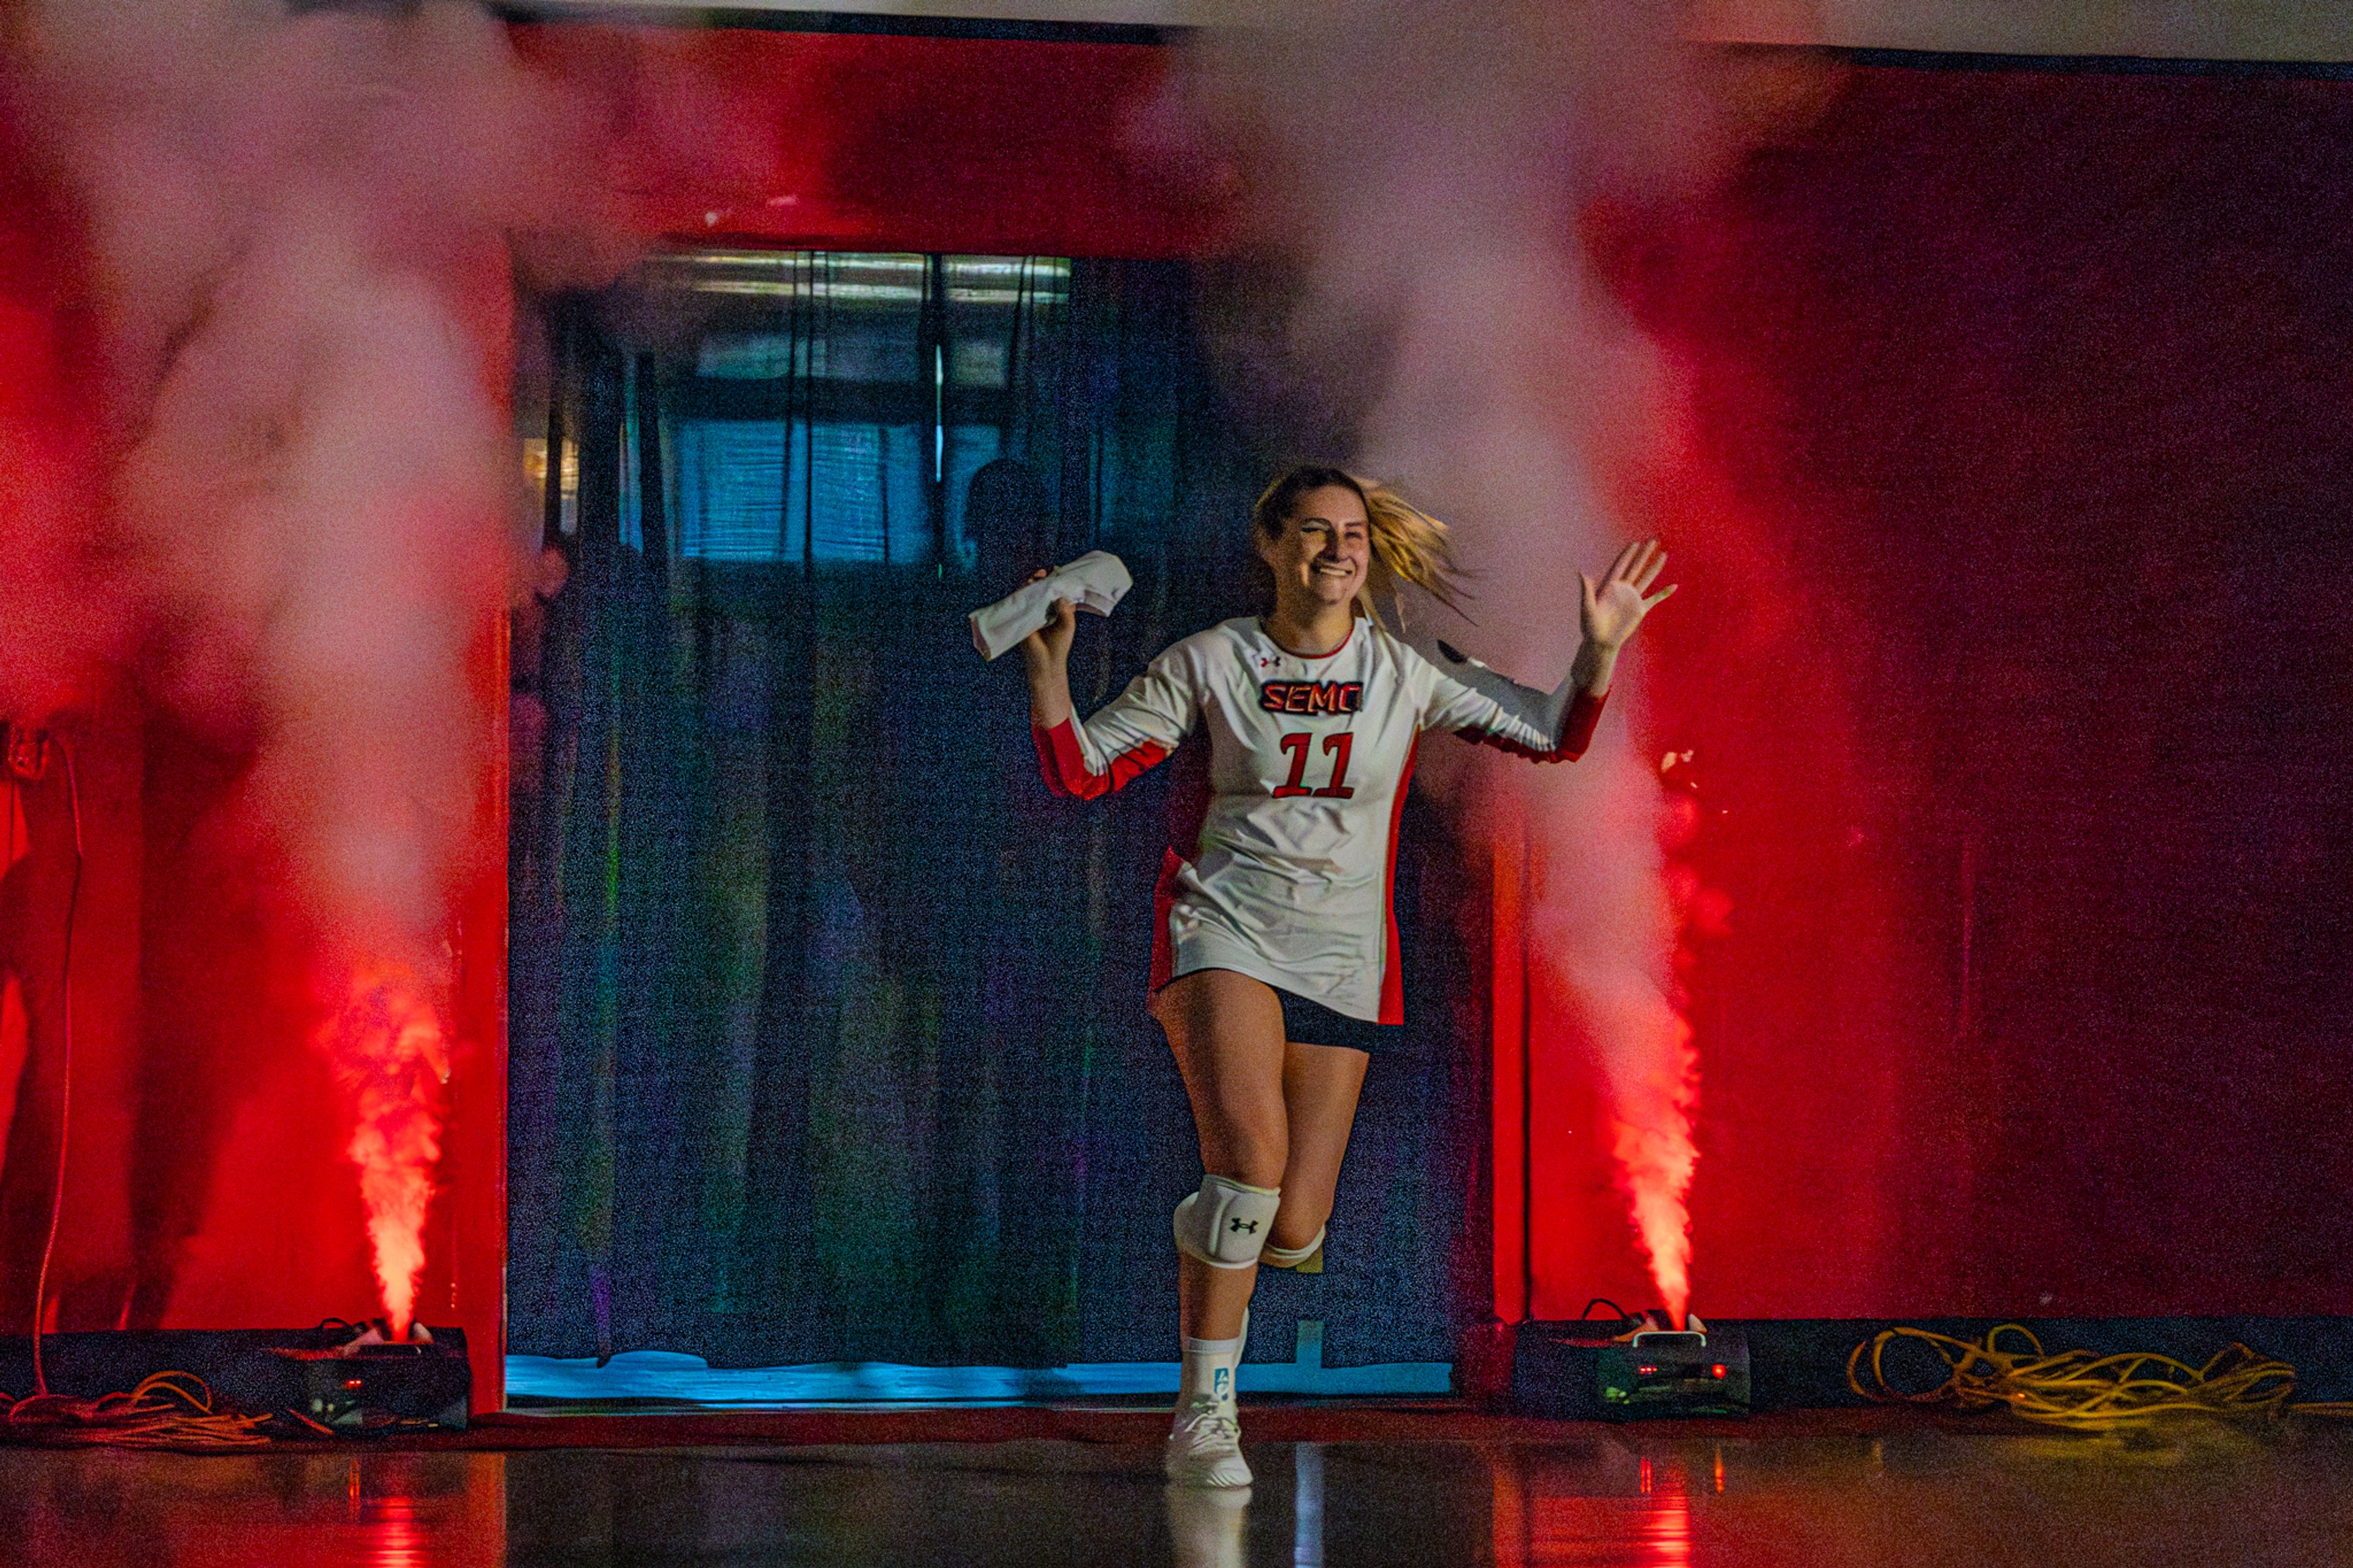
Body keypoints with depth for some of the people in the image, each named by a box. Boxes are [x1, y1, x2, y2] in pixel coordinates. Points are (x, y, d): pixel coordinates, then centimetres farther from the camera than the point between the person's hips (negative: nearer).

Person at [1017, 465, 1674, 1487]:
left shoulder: (1405, 674, 3)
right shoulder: (1209, 663, -1)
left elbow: (1554, 737, 8)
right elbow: (1079, 771, 0)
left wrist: (1600, 649, -8)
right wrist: (1047, 666, -15)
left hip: (1342, 964, 3)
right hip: (1223, 935, -3)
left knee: (1289, 1233, -4)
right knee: (1253, 1150, -29)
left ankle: (1203, 1231, 35)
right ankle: (1205, 1417, -16)